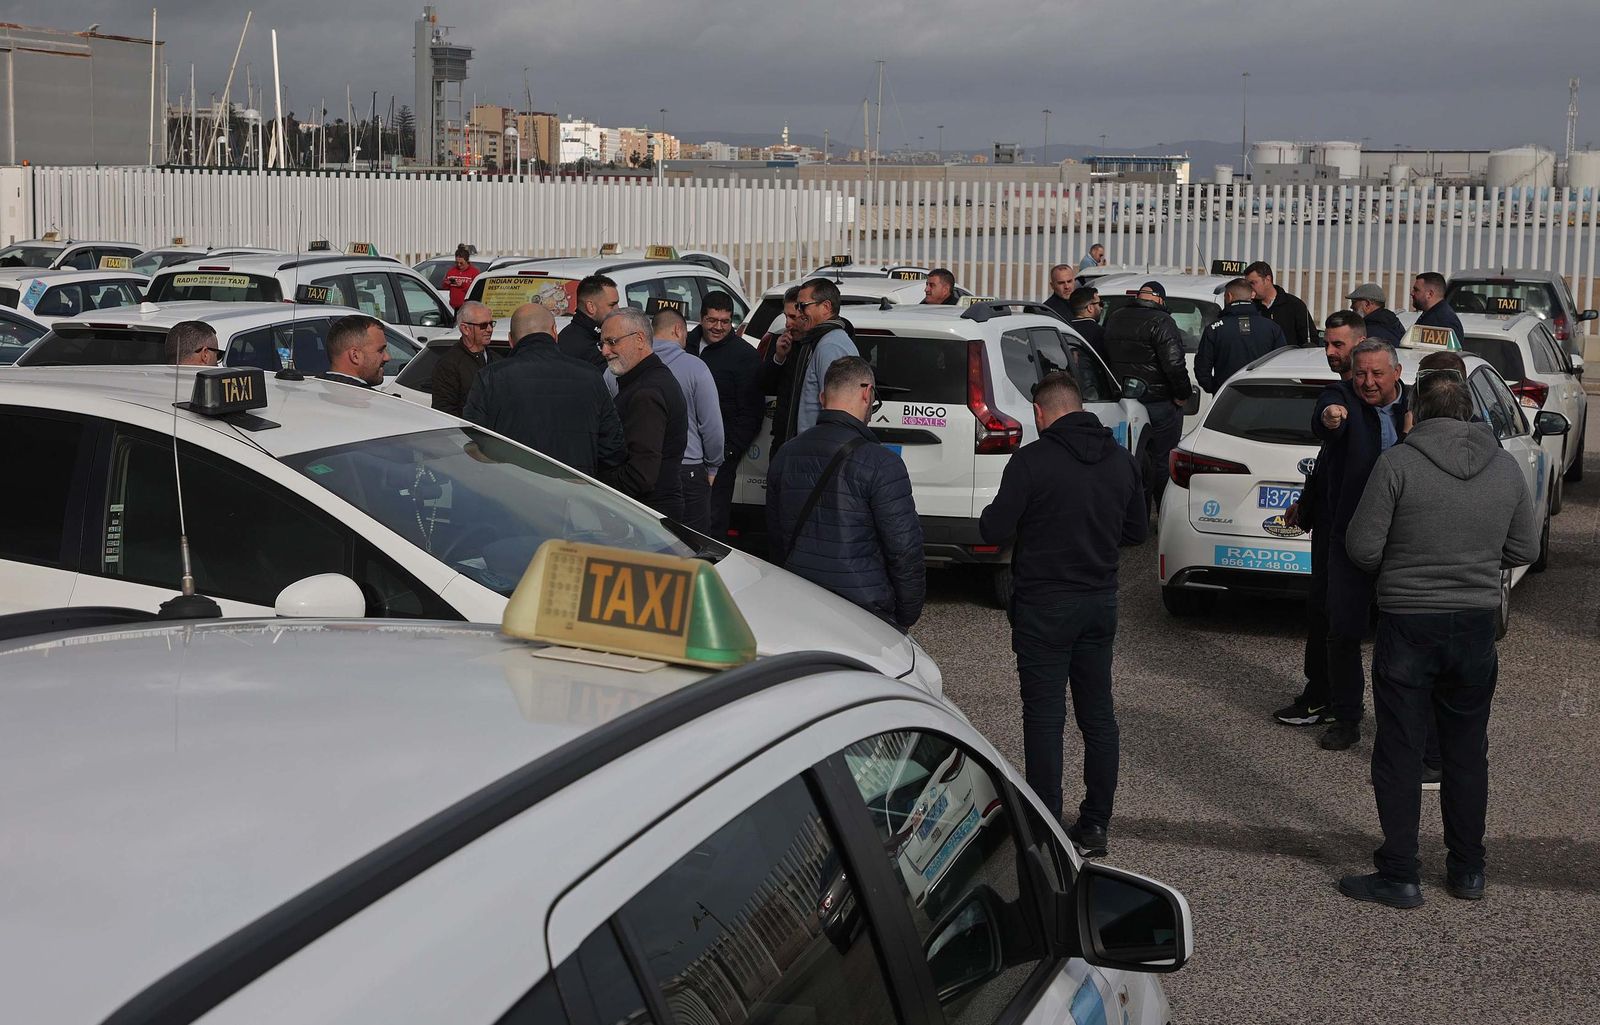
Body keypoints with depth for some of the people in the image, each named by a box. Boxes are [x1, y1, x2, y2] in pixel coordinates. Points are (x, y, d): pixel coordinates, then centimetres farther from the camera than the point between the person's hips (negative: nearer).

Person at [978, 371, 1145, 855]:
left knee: (1044, 718, 0)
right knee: (1098, 714, 13)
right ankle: (1095, 825, 19)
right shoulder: (1122, 461, 4)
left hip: (1044, 605, -5)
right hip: (1101, 601, 6)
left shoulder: (1032, 460, -15)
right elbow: (1136, 530, 13)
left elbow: (994, 530, -15)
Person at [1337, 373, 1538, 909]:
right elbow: (1525, 549, 7)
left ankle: (1399, 875, 8)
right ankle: (1467, 870, 23)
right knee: (1468, 753, 15)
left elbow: (1362, 548, -12)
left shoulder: (1397, 463, -13)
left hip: (1409, 625, -4)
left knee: (1399, 753, 4)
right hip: (1478, 625, 4)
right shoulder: (1506, 467, 1)